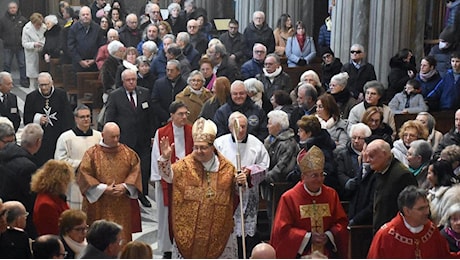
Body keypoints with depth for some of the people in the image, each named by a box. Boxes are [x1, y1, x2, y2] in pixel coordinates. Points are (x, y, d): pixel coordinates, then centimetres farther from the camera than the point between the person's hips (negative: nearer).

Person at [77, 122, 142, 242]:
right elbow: (84, 174, -6)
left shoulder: (128, 153, 8)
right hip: (99, 208, -2)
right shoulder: (92, 153, 0)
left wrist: (125, 186, -11)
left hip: (122, 206, 2)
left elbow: (135, 170, 5)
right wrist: (103, 189, -13)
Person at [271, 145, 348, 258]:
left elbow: (341, 222, 7)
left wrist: (329, 236, -10)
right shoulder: (289, 198, -5)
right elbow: (282, 230, -6)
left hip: (326, 253, 3)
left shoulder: (331, 195, 5)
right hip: (299, 255, -3)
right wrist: (308, 237, -12)